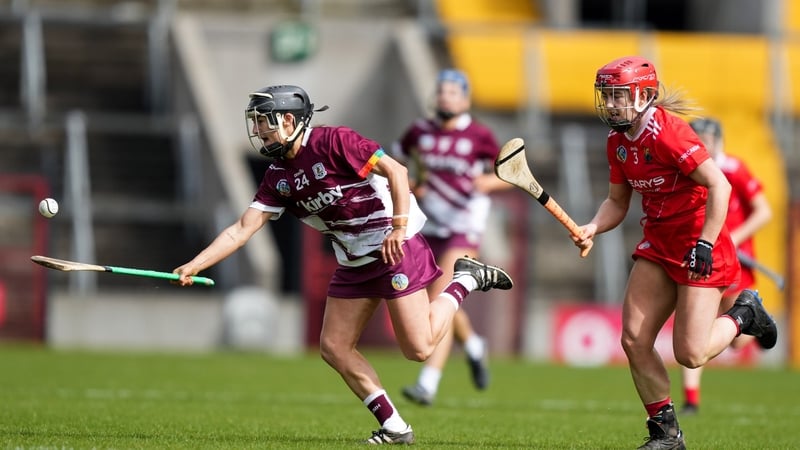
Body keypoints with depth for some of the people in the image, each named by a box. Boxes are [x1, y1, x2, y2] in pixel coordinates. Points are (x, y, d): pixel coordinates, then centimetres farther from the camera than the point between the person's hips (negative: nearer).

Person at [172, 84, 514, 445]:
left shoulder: (332, 142, -16)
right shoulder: (278, 177, 5)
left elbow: (396, 171, -18)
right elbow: (243, 229, 1)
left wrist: (399, 227, -27)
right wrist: (194, 266, -9)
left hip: (396, 249, -8)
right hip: (353, 263, 8)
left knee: (419, 349, -13)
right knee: (334, 348, -1)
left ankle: (465, 281, 11)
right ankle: (394, 428, 6)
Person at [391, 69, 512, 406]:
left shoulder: (479, 136, -7)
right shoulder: (420, 131, 3)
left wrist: (488, 182, -20)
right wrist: (410, 186, -4)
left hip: (464, 229, -5)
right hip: (430, 227, 5)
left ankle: (428, 384, -21)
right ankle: (473, 347, 46)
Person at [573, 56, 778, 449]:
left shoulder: (667, 131, -21)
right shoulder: (618, 141, 5)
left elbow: (719, 186, -24)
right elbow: (617, 202, 15)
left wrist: (705, 244, -26)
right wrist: (593, 228, -5)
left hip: (698, 244, -8)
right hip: (658, 243, 8)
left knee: (690, 354, -11)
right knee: (634, 340, -4)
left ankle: (743, 315, 20)